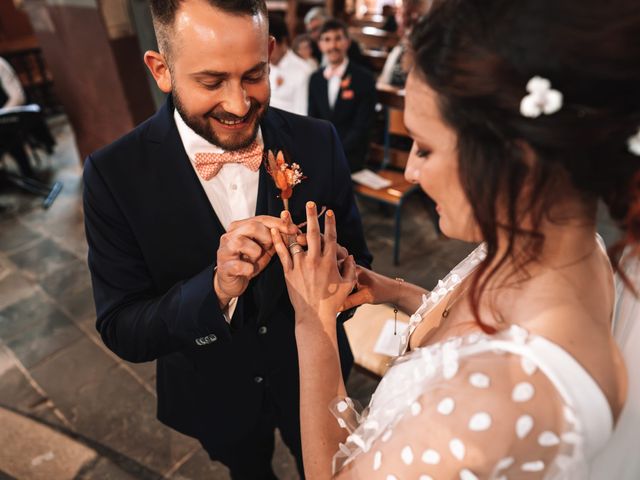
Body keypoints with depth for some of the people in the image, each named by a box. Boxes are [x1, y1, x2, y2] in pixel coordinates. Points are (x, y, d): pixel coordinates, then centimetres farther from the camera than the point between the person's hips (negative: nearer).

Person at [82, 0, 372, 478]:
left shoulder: (318, 142, -18)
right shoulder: (115, 174, -21)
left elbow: (355, 258, -10)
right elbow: (121, 331, -20)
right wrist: (216, 288, -38)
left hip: (312, 376, 1)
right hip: (214, 396, 0)